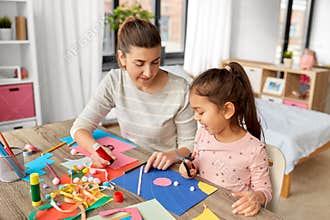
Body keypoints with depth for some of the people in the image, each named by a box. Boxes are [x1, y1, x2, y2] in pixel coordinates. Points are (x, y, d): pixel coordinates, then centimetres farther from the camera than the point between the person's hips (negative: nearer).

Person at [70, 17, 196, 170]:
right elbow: (80, 127, -5)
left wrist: (172, 155, -30)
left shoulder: (179, 90, -18)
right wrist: (95, 148, -26)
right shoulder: (114, 81, -8)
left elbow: (189, 143, -8)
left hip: (163, 170, -2)